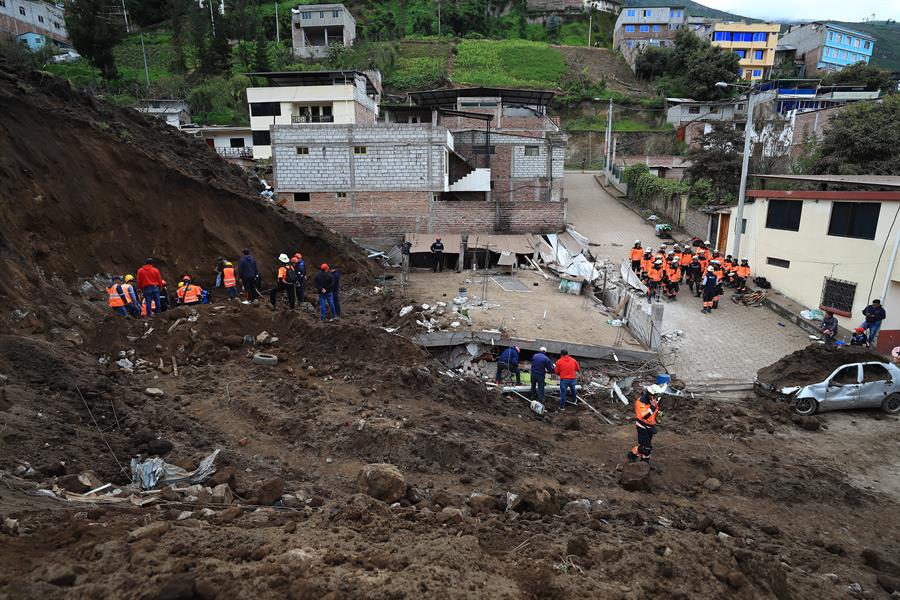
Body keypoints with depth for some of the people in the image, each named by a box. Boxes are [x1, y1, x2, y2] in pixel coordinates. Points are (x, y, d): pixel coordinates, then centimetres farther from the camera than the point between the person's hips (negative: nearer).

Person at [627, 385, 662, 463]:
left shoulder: (653, 401, 0)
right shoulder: (641, 402, -25)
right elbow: (644, 416, -35)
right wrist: (652, 407, -38)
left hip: (650, 426, 8)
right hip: (642, 427, -8)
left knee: (648, 446, 18)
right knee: (644, 446, -10)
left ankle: (645, 459, 34)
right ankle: (632, 455, 11)